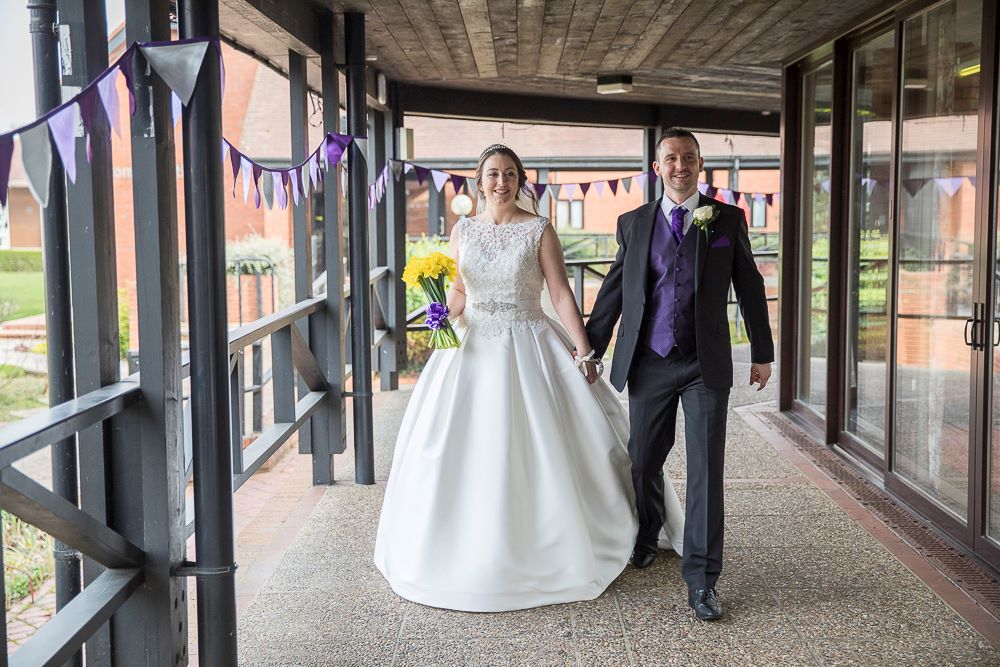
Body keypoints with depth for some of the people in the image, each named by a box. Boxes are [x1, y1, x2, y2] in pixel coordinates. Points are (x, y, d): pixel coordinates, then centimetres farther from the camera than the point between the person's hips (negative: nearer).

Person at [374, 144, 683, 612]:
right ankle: (466, 552, 20)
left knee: (535, 453, -1)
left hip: (527, 352, -3)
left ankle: (544, 551, 15)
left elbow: (561, 294, -6)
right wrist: (444, 317, -5)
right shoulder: (463, 230, 7)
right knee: (465, 453, 5)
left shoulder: (539, 230, -2)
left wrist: (584, 352, -12)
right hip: (473, 351, 3)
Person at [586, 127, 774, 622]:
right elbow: (613, 291, 9)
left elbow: (749, 287, 7)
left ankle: (701, 580, 1)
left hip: (706, 364, -2)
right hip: (649, 364, 2)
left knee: (705, 470, -6)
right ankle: (647, 536, 42)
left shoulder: (728, 219, 3)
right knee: (643, 461, 13)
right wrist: (589, 350, 10)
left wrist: (762, 352, 9)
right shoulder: (633, 223, 6)